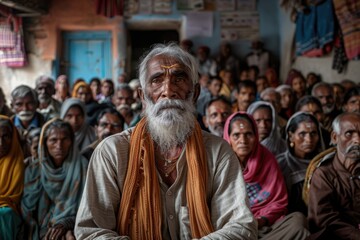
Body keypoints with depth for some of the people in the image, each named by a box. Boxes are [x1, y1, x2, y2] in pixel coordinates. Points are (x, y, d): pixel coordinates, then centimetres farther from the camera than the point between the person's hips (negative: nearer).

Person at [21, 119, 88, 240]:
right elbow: (28, 209, 6)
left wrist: (66, 224, -19)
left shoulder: (82, 166, 0)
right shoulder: (33, 170, 6)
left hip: (74, 227, -1)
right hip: (43, 229, 1)